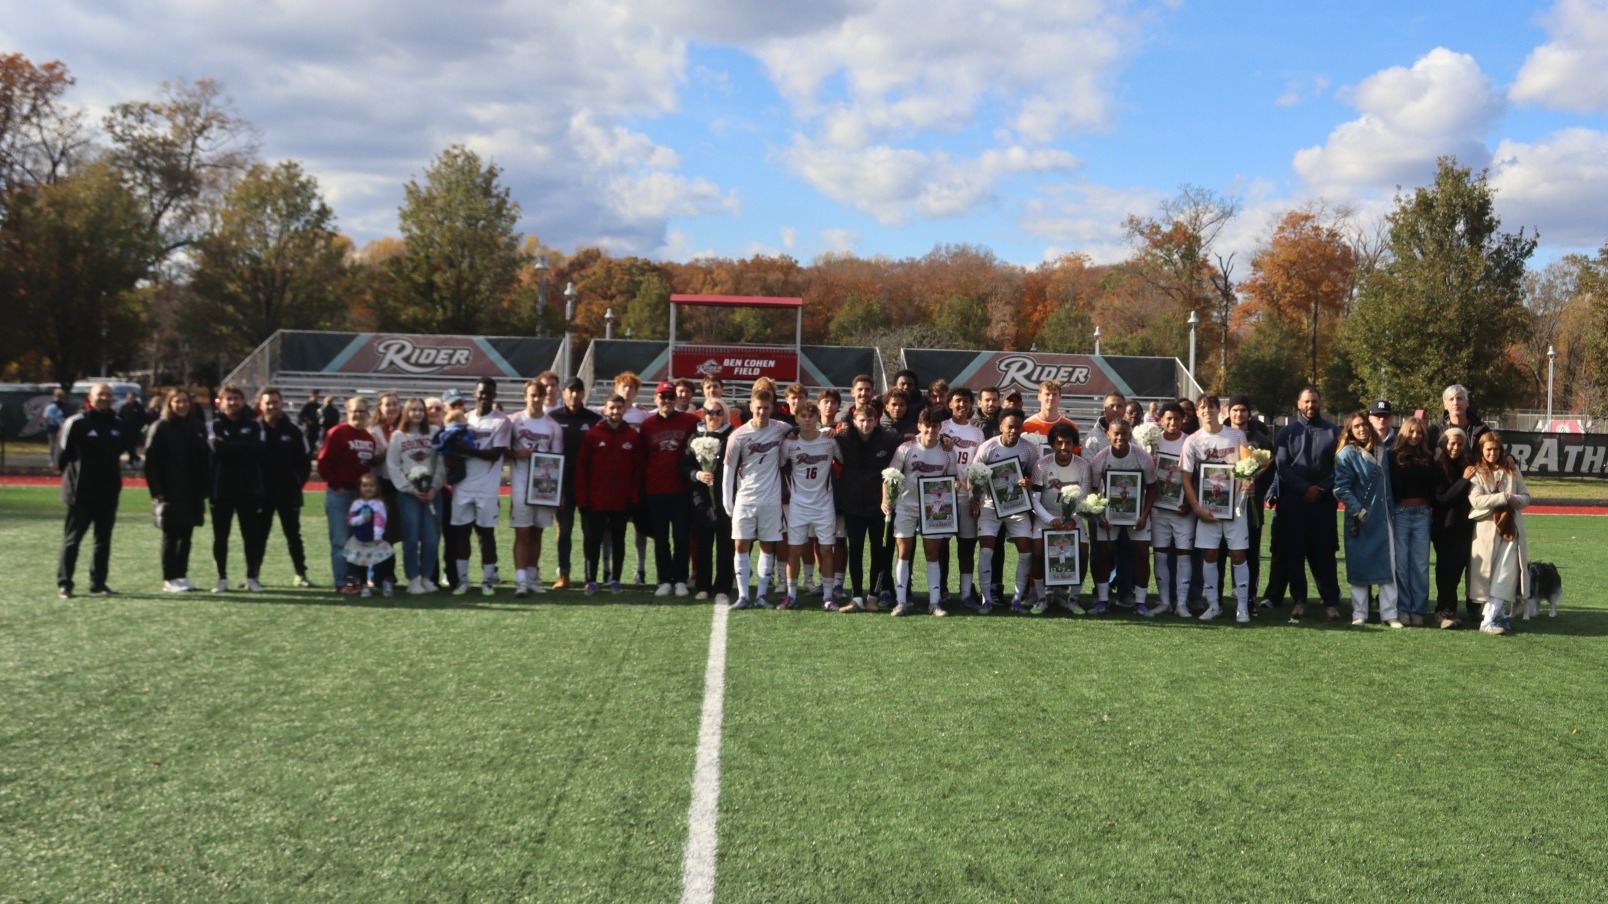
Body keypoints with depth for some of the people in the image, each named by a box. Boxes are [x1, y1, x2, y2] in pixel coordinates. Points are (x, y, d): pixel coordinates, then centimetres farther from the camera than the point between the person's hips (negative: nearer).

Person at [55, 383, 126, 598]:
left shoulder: (117, 424, 8)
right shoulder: (76, 423, -10)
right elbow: (63, 453, -7)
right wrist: (70, 473, 2)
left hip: (109, 491, 5)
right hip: (82, 491, -5)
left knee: (104, 539, 9)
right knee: (72, 538, 0)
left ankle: (98, 582, 16)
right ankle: (64, 583, 6)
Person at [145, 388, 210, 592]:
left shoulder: (198, 428, 11)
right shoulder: (161, 428, -4)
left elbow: (205, 460, 13)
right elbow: (151, 462, -8)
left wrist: (204, 489, 6)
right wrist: (157, 490, -15)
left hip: (193, 493, 5)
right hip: (170, 493, -5)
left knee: (186, 536, 8)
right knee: (171, 536, 0)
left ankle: (182, 575, 15)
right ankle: (169, 579, 5)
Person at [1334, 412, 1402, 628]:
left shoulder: (1381, 452, 11)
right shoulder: (1347, 454, -7)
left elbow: (1388, 484, 19)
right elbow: (1341, 489, -12)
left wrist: (1391, 511, 12)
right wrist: (1359, 511, -16)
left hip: (1383, 518, 5)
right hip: (1360, 520, -5)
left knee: (1388, 566, 2)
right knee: (1359, 567, 2)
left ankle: (1389, 613, 6)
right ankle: (1359, 614, 10)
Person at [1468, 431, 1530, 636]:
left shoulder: (1511, 470, 11)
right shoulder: (1476, 473, 2)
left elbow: (1526, 497, 11)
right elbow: (1476, 501, -12)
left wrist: (1515, 500, -11)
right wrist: (1504, 497, -16)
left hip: (1511, 529, 2)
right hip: (1486, 530, -2)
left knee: (1505, 574, -10)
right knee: (1487, 575, -1)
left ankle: (1489, 619, -12)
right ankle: (1497, 614, 12)